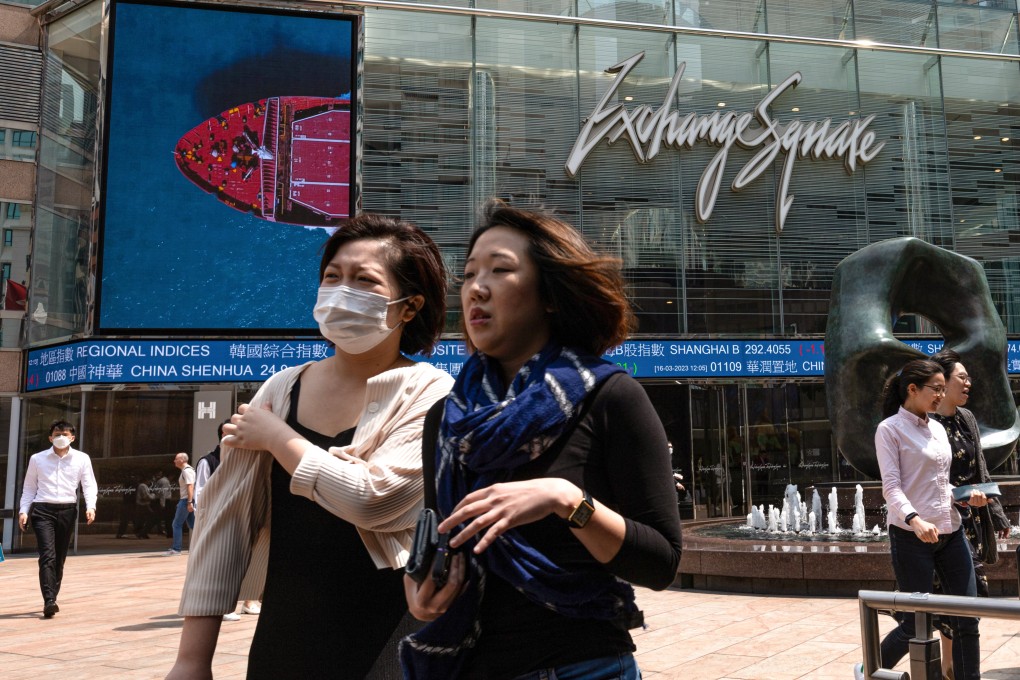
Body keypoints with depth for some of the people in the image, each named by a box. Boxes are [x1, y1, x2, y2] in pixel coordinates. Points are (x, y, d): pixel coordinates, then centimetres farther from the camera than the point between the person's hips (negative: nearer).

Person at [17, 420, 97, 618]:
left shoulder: (82, 459, 4)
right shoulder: (37, 459, 5)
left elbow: (89, 485, 1)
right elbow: (29, 487, 10)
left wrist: (90, 506, -14)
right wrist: (23, 510, -1)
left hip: (67, 510, 2)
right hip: (43, 510, -2)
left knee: (59, 558, 9)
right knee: (47, 555, -14)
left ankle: (51, 599, 22)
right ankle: (49, 601, -20)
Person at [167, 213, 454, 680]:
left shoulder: (429, 395, -11)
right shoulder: (282, 389, 2)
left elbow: (373, 500, -25)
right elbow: (225, 516, 2)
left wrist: (278, 439, -11)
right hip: (280, 638, 5)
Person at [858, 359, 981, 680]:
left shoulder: (937, 428, 14)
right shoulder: (889, 429, -7)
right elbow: (891, 486, -15)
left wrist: (966, 495, 1)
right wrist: (915, 520, -31)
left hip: (950, 532, 7)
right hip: (911, 536, -7)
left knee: (967, 618, 4)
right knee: (916, 623, 0)